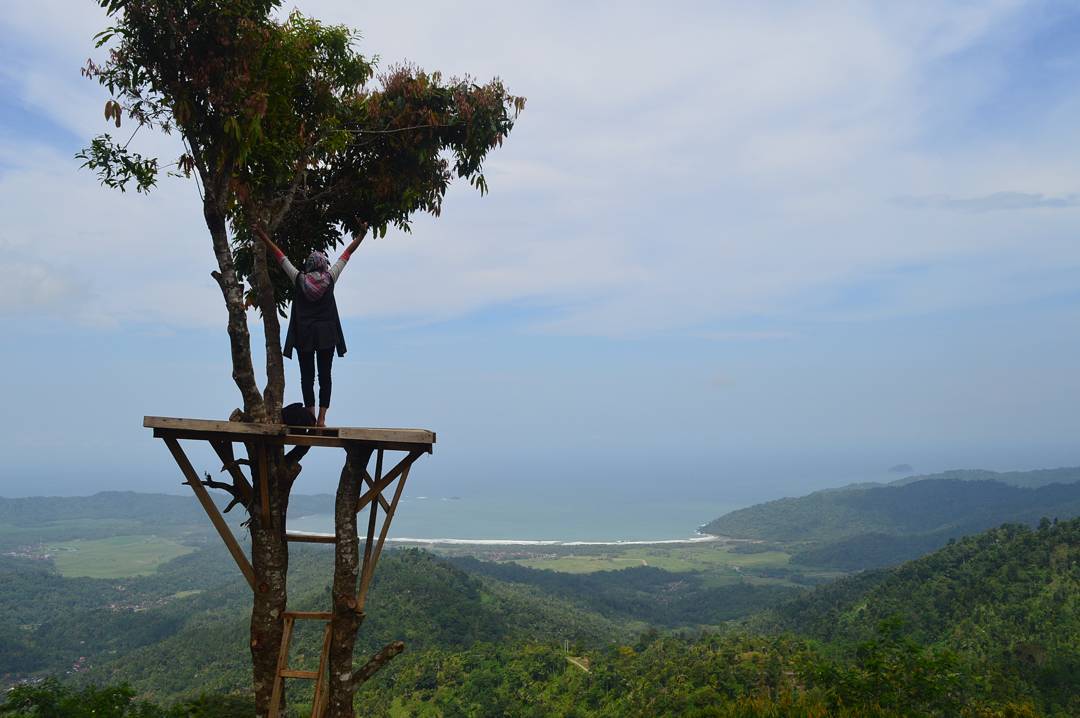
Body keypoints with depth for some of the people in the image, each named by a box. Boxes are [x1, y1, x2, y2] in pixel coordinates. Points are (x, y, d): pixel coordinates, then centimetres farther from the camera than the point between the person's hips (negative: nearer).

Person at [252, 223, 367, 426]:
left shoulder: (299, 279, 0)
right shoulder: (330, 279, -1)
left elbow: (280, 256, 8)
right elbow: (347, 254, 9)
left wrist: (263, 236, 16)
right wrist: (360, 236, 18)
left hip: (303, 335, 0)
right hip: (326, 335, 0)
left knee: (307, 377, 5)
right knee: (325, 377, 2)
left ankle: (311, 416, -1)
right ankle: (321, 418, -5)